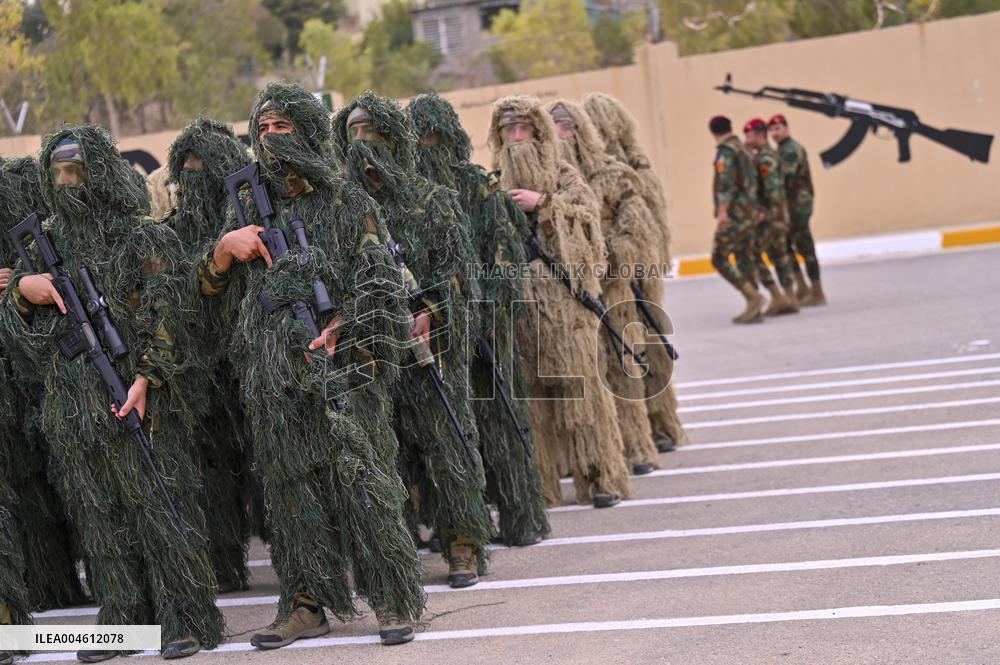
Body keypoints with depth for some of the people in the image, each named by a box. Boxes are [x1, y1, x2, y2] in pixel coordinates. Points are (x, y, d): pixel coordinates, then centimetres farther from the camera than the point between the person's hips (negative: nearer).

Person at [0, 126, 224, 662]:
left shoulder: (144, 238, 0)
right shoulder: (47, 242, 14)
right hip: (72, 400, 5)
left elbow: (164, 314, -7)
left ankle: (185, 619, 1)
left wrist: (146, 378, -18)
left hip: (134, 397, -5)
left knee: (156, 502, -4)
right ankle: (122, 618, 13)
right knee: (99, 514, 7)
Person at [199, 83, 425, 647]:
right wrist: (224, 249, -3)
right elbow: (210, 288, 17)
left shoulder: (346, 202, 4)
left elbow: (377, 283, -2)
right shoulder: (248, 208, 15)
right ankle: (307, 601, 13)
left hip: (338, 367, -4)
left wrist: (335, 335, -15)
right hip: (271, 375, 4)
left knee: (362, 480, -8)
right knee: (290, 485, 5)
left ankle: (394, 600, -2)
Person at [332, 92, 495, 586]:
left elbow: (457, 267, 0)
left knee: (444, 434, -2)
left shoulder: (435, 200, 5)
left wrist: (428, 312, -15)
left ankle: (464, 544, 2)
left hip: (430, 339, -2)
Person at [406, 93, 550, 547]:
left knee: (496, 410, 1)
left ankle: (522, 518, 7)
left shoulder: (479, 184, 3)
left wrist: (490, 307, -11)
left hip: (479, 313, -1)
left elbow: (505, 247, -1)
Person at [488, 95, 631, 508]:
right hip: (516, 299, 2)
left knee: (580, 382, -6)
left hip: (565, 295, -2)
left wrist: (543, 204, -12)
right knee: (532, 389, -2)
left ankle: (601, 477, -3)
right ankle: (541, 481, 2)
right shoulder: (495, 184, 15)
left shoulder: (564, 175, 10)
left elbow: (589, 215, -5)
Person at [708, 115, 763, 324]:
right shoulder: (744, 150, 18)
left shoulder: (725, 151, -9)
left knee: (719, 259, -7)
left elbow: (725, 181, -21)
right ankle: (754, 311, 6)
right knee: (745, 260, 9)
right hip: (750, 212, 9)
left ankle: (753, 297, -15)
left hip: (734, 213, -9)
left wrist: (722, 210, -28)